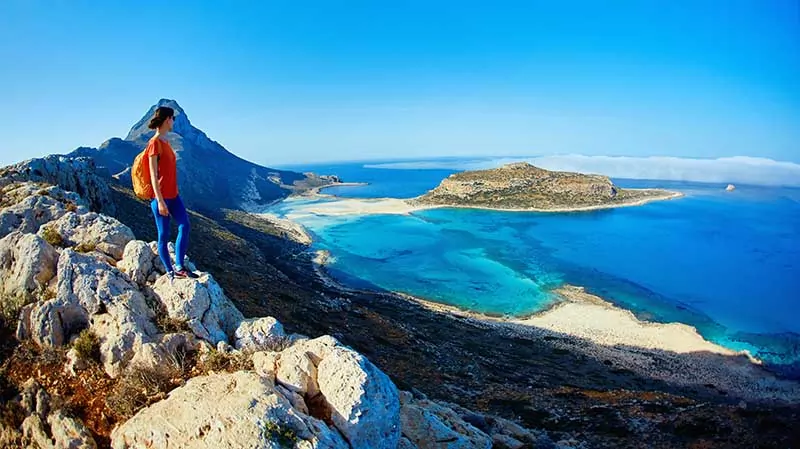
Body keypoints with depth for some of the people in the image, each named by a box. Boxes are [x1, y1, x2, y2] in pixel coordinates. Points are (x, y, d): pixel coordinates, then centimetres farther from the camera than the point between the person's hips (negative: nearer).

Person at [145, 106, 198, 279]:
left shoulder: (165, 142, 11)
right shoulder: (154, 144, -13)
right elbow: (153, 176, -17)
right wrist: (160, 202, -20)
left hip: (173, 195, 8)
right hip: (161, 197, -8)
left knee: (184, 225, -6)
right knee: (164, 235, 3)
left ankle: (179, 267, -2)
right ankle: (170, 272, 14)